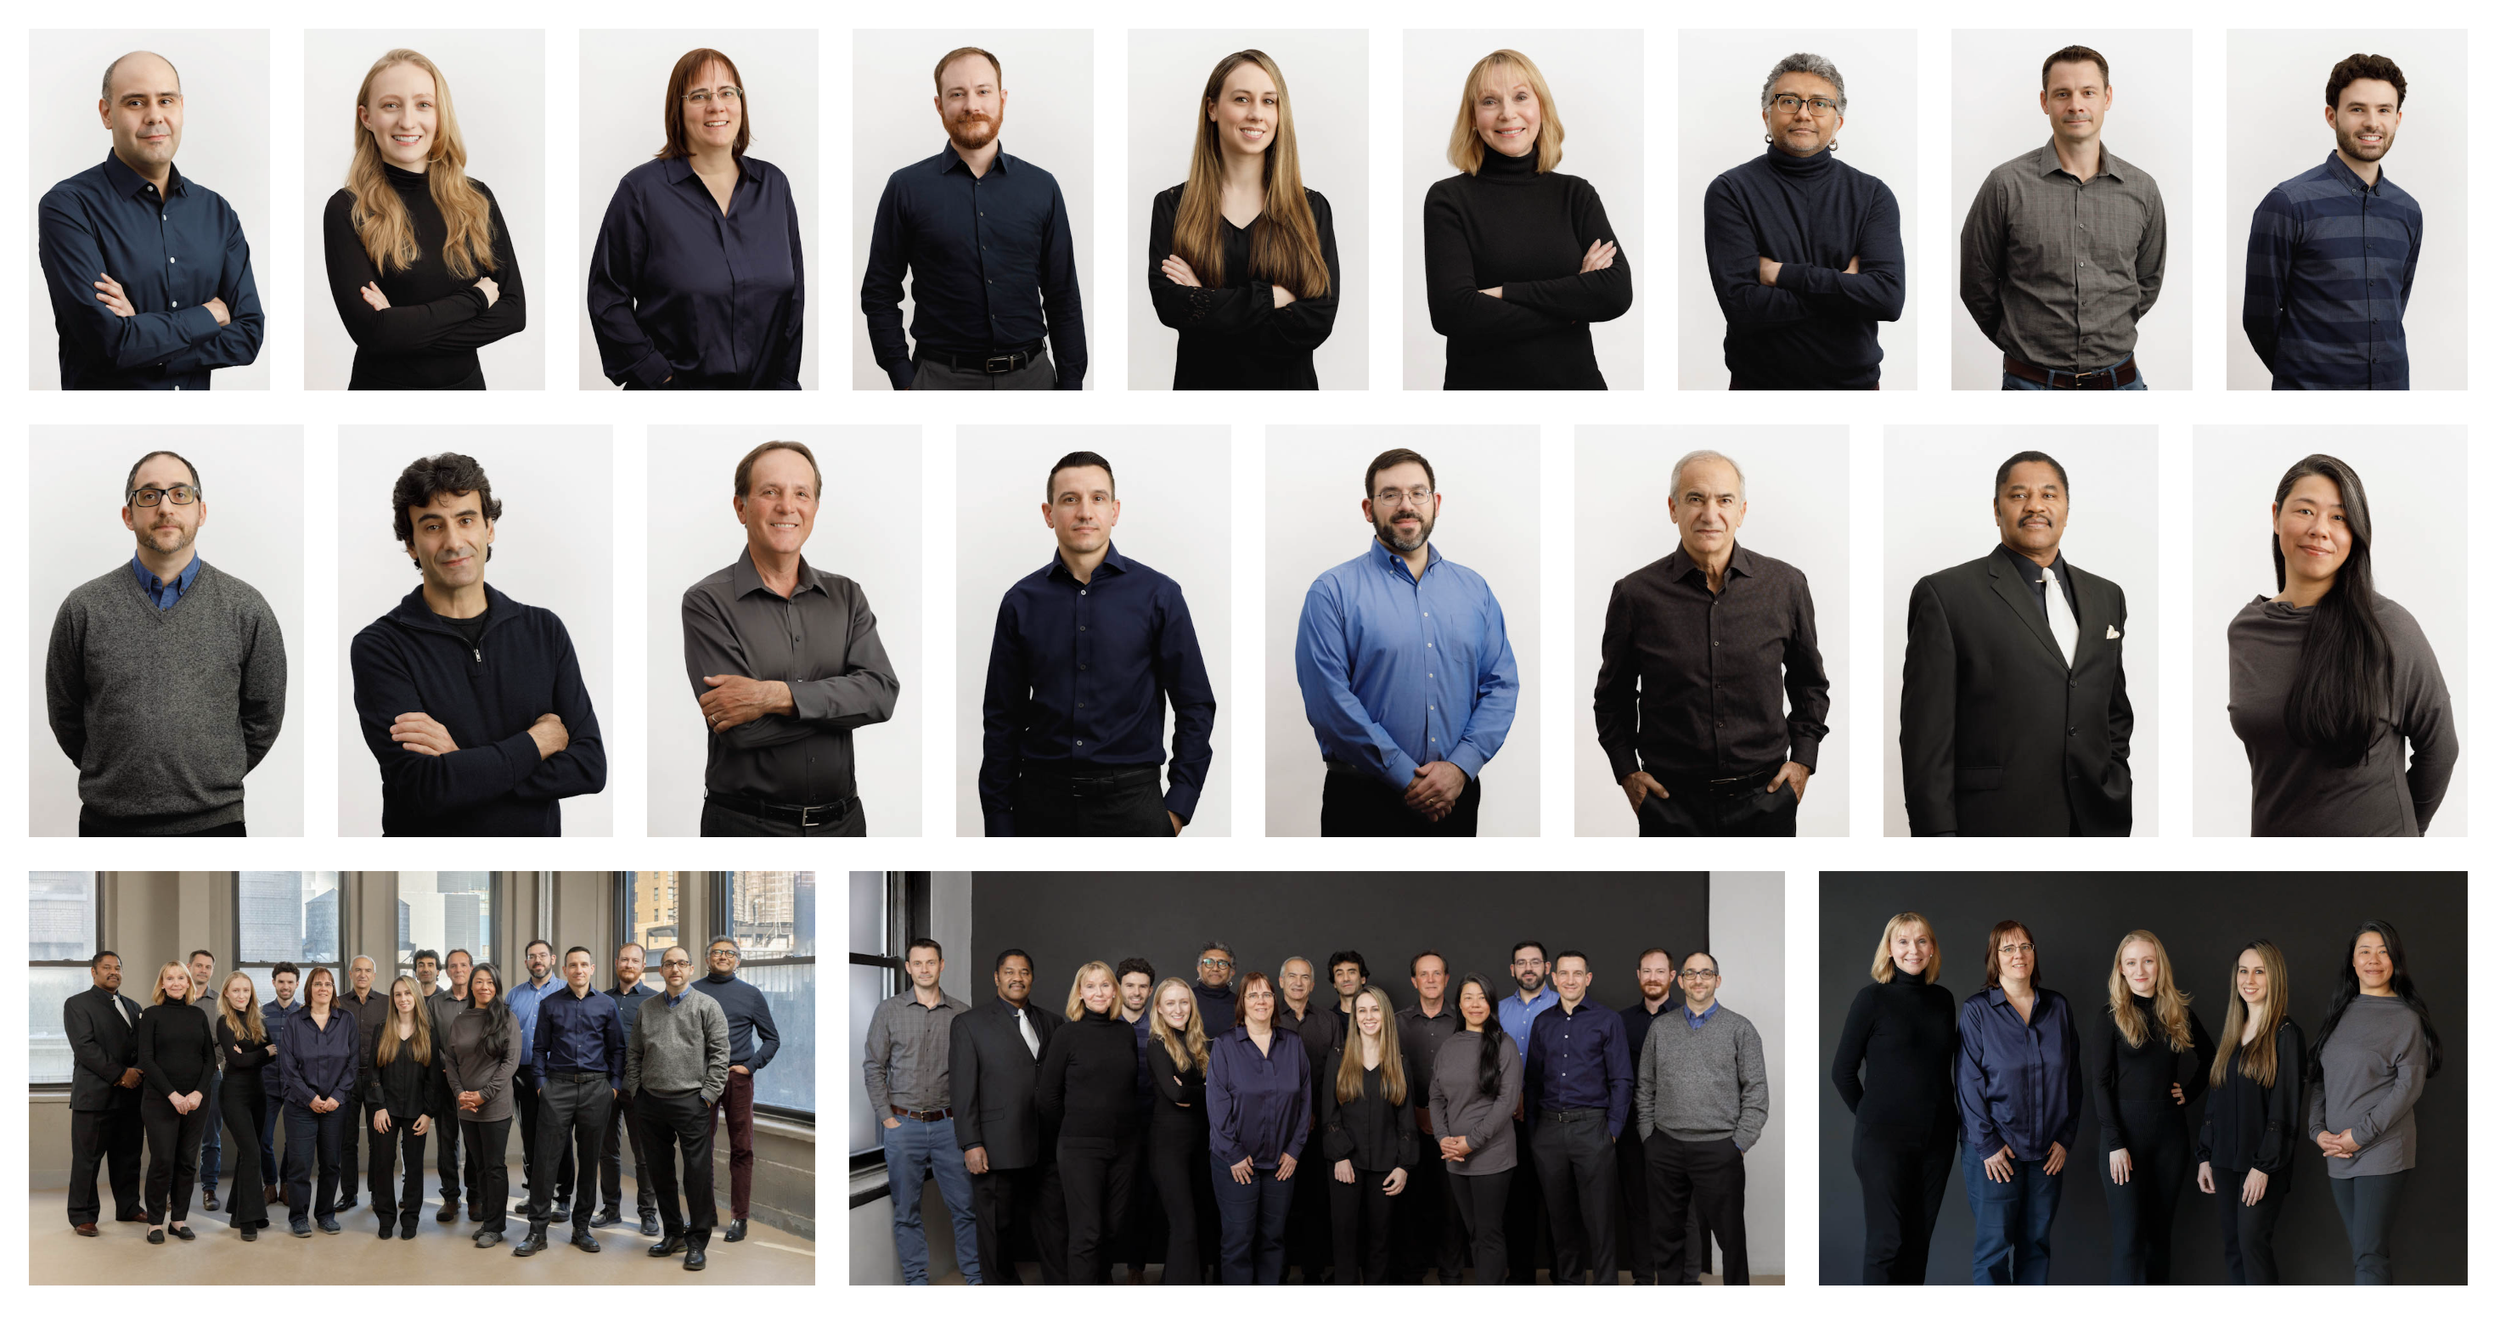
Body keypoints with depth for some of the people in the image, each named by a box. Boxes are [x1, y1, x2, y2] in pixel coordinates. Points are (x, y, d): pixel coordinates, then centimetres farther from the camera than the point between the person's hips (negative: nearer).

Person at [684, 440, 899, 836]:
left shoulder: (846, 596, 7)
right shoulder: (707, 603, -6)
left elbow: (882, 692, -9)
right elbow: (739, 729, -17)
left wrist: (775, 696, -20)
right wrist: (841, 703, -11)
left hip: (841, 820, 4)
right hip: (747, 825, -4)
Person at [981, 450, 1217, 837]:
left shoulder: (1158, 594, 1)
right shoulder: (1021, 601, 5)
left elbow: (1195, 706, 3)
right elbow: (1001, 718, 7)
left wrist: (1178, 806, -4)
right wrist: (999, 823, 3)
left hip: (1130, 801, -1)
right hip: (1043, 800, 1)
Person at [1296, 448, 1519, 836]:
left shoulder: (1474, 589, 11)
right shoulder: (1333, 592, -3)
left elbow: (1501, 685, 6)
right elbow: (1329, 700, -11)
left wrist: (1460, 767, -9)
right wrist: (1407, 778, -14)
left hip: (1456, 794, 3)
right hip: (1366, 800, -3)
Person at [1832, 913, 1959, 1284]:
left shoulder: (1943, 999, 7)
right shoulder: (1872, 998, -6)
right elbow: (1842, 1070, -2)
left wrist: (1956, 1119, 7)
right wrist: (1871, 1116, 1)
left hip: (1936, 1138, 4)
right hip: (1884, 1140, -4)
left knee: (1919, 1240, 7)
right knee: (1887, 1242, -4)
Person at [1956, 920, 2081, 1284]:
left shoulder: (2057, 1008, 8)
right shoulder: (1976, 1011, -3)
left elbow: (2073, 1076, 10)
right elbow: (1968, 1082, -6)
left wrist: (2066, 1138, 3)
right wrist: (1988, 1145, -11)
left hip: (2047, 1152, 4)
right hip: (1994, 1151, -4)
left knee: (2036, 1241, 8)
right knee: (1993, 1244, -4)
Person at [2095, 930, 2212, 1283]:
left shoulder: (2179, 1012, 7)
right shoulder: (2112, 1017, -3)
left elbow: (2209, 1058, 24)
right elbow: (2100, 1084, -5)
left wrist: (2190, 1092, 8)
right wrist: (2115, 1144, -12)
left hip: (2169, 1134, 4)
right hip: (2125, 1132, -4)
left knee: (2159, 1232, 7)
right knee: (2129, 1236, -9)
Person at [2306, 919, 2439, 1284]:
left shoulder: (2406, 1018, -3)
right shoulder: (2339, 1013, 14)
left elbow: (2409, 1086, -9)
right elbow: (2318, 1078, 14)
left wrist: (2360, 1134, -14)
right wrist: (2318, 1129, -1)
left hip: (2382, 1152, -6)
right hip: (2338, 1155, 6)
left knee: (2370, 1257, -12)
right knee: (2364, 1250, 8)